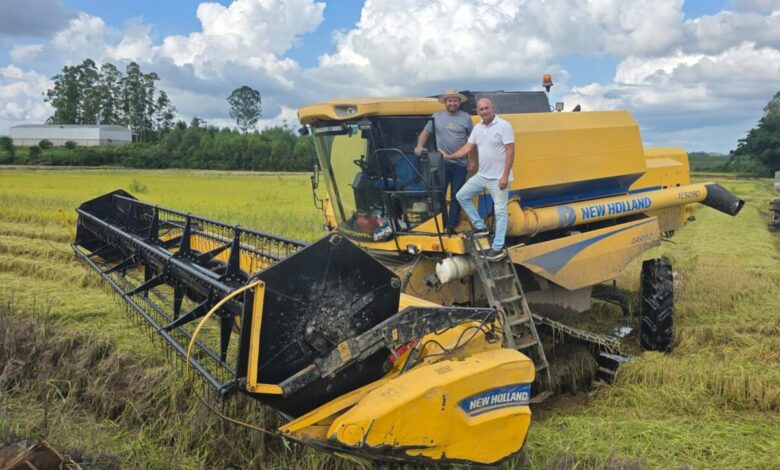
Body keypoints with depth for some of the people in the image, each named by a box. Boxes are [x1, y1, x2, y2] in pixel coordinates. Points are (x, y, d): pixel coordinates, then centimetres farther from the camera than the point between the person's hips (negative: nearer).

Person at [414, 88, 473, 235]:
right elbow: (425, 133, 7)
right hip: (442, 162, 0)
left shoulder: (466, 117, 2)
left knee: (457, 195, 6)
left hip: (460, 164, 0)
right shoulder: (437, 116, 3)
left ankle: (452, 225, 17)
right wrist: (419, 146, -13)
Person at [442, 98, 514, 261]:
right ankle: (480, 227, 20)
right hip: (482, 175, 8)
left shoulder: (504, 126, -13)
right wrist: (450, 156, -2)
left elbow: (510, 151, -17)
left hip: (498, 178, -7)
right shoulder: (477, 128, 8)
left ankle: (498, 247, 2)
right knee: (462, 196, 10)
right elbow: (467, 147, 10)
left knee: (500, 211, -3)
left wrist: (505, 176, -21)